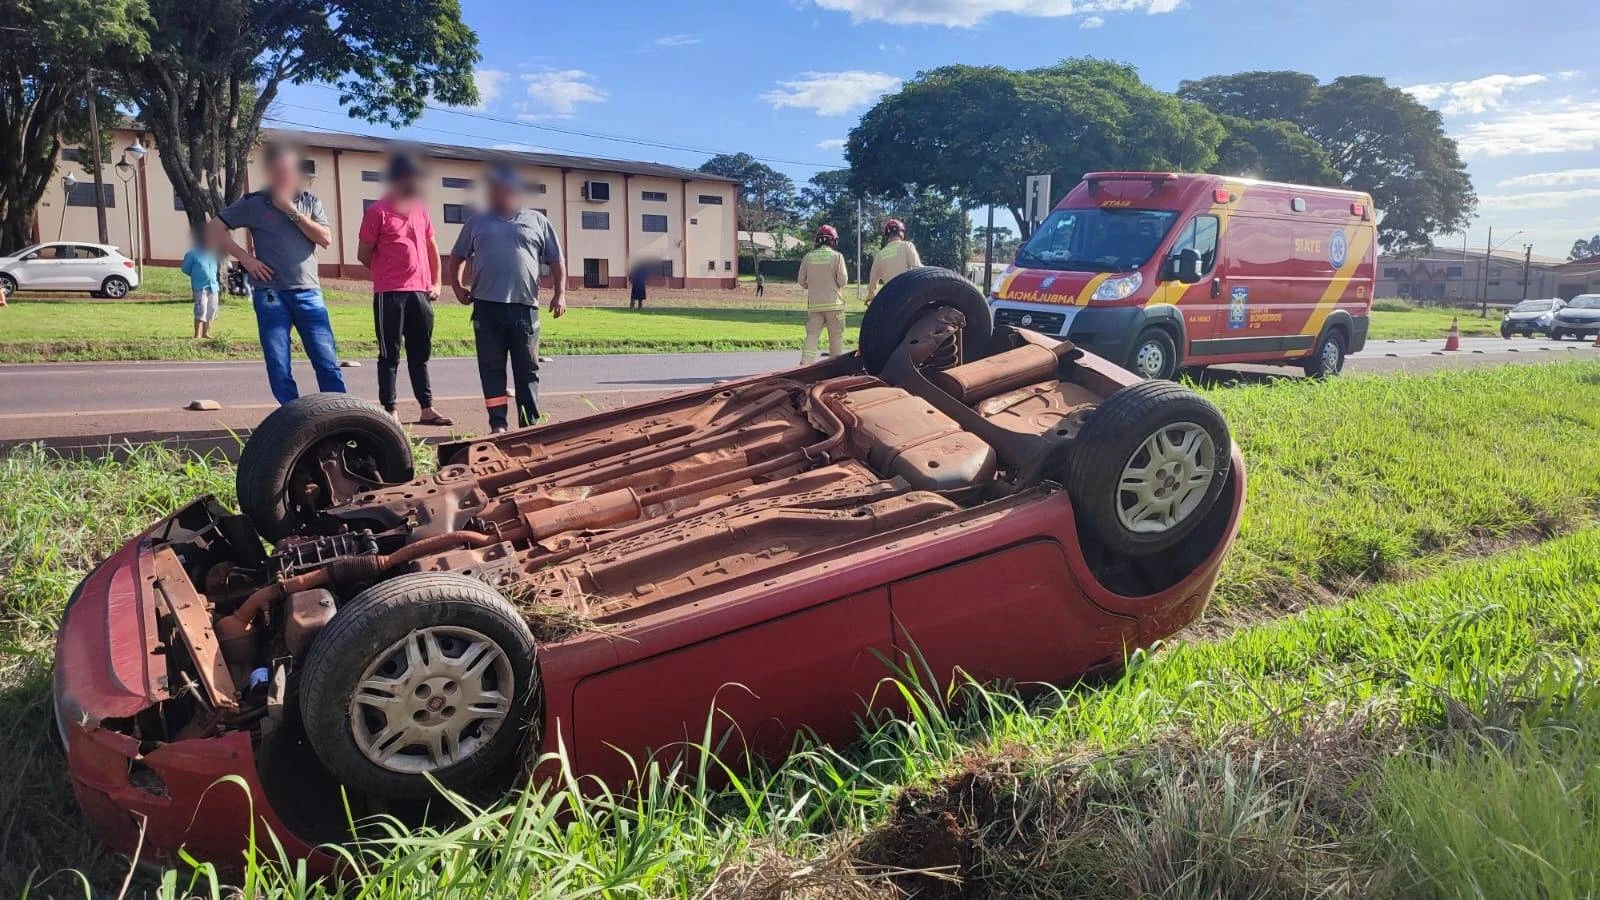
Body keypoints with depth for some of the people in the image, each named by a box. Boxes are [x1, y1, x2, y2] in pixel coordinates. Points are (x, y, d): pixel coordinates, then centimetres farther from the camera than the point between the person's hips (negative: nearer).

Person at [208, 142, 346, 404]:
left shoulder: (309, 201, 11)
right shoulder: (253, 203, 5)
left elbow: (326, 239, -2)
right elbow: (214, 229, 6)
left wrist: (293, 211, -7)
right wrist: (245, 258, -3)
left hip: (308, 293, 1)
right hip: (270, 294, 0)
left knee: (327, 362, -5)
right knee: (279, 369, 0)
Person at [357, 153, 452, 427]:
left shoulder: (421, 209, 12)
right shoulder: (378, 211, -5)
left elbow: (431, 247, 19)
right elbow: (364, 254, -2)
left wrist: (436, 282, 11)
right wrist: (388, 273, 8)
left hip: (421, 292, 6)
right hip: (390, 293, -6)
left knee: (421, 353, 10)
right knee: (390, 354, 0)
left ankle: (427, 409, 16)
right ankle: (390, 411, 5)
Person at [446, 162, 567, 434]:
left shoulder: (537, 221, 11)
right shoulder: (476, 223, 15)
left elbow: (557, 261, 10)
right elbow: (455, 259, 20)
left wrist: (560, 294, -1)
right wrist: (458, 289, 7)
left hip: (524, 307, -1)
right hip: (487, 307, 1)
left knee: (527, 369, 3)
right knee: (491, 368, 0)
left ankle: (530, 424, 8)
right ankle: (498, 424, 4)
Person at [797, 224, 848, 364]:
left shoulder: (808, 257, 3)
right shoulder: (837, 256, -5)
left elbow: (801, 281, 6)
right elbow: (842, 281, -8)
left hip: (814, 304, 2)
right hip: (833, 303, -2)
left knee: (811, 335, 0)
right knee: (836, 337, 6)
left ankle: (805, 364, -14)